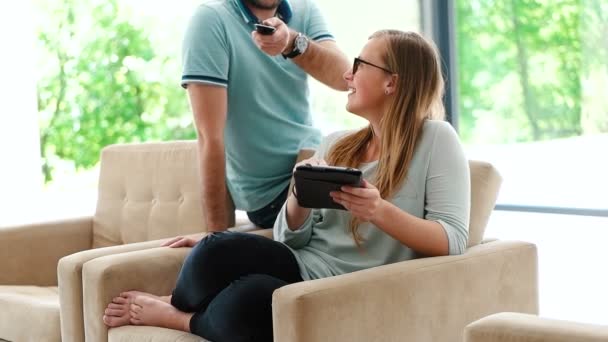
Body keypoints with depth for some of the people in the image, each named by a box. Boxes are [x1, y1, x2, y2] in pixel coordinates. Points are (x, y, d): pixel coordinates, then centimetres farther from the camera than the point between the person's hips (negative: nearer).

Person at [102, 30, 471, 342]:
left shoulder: (436, 139, -2)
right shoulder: (336, 144, 15)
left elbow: (454, 240, -11)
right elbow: (290, 237, 11)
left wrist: (380, 211, -26)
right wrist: (300, 196, -11)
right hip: (299, 269, 5)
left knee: (251, 300, -36)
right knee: (218, 249, -28)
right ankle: (179, 306, 3)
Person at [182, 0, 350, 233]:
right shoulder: (211, 19, -16)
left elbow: (343, 77, -17)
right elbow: (210, 136, -21)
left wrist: (293, 43, -37)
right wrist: (218, 233, -24)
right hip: (271, 191, -6)